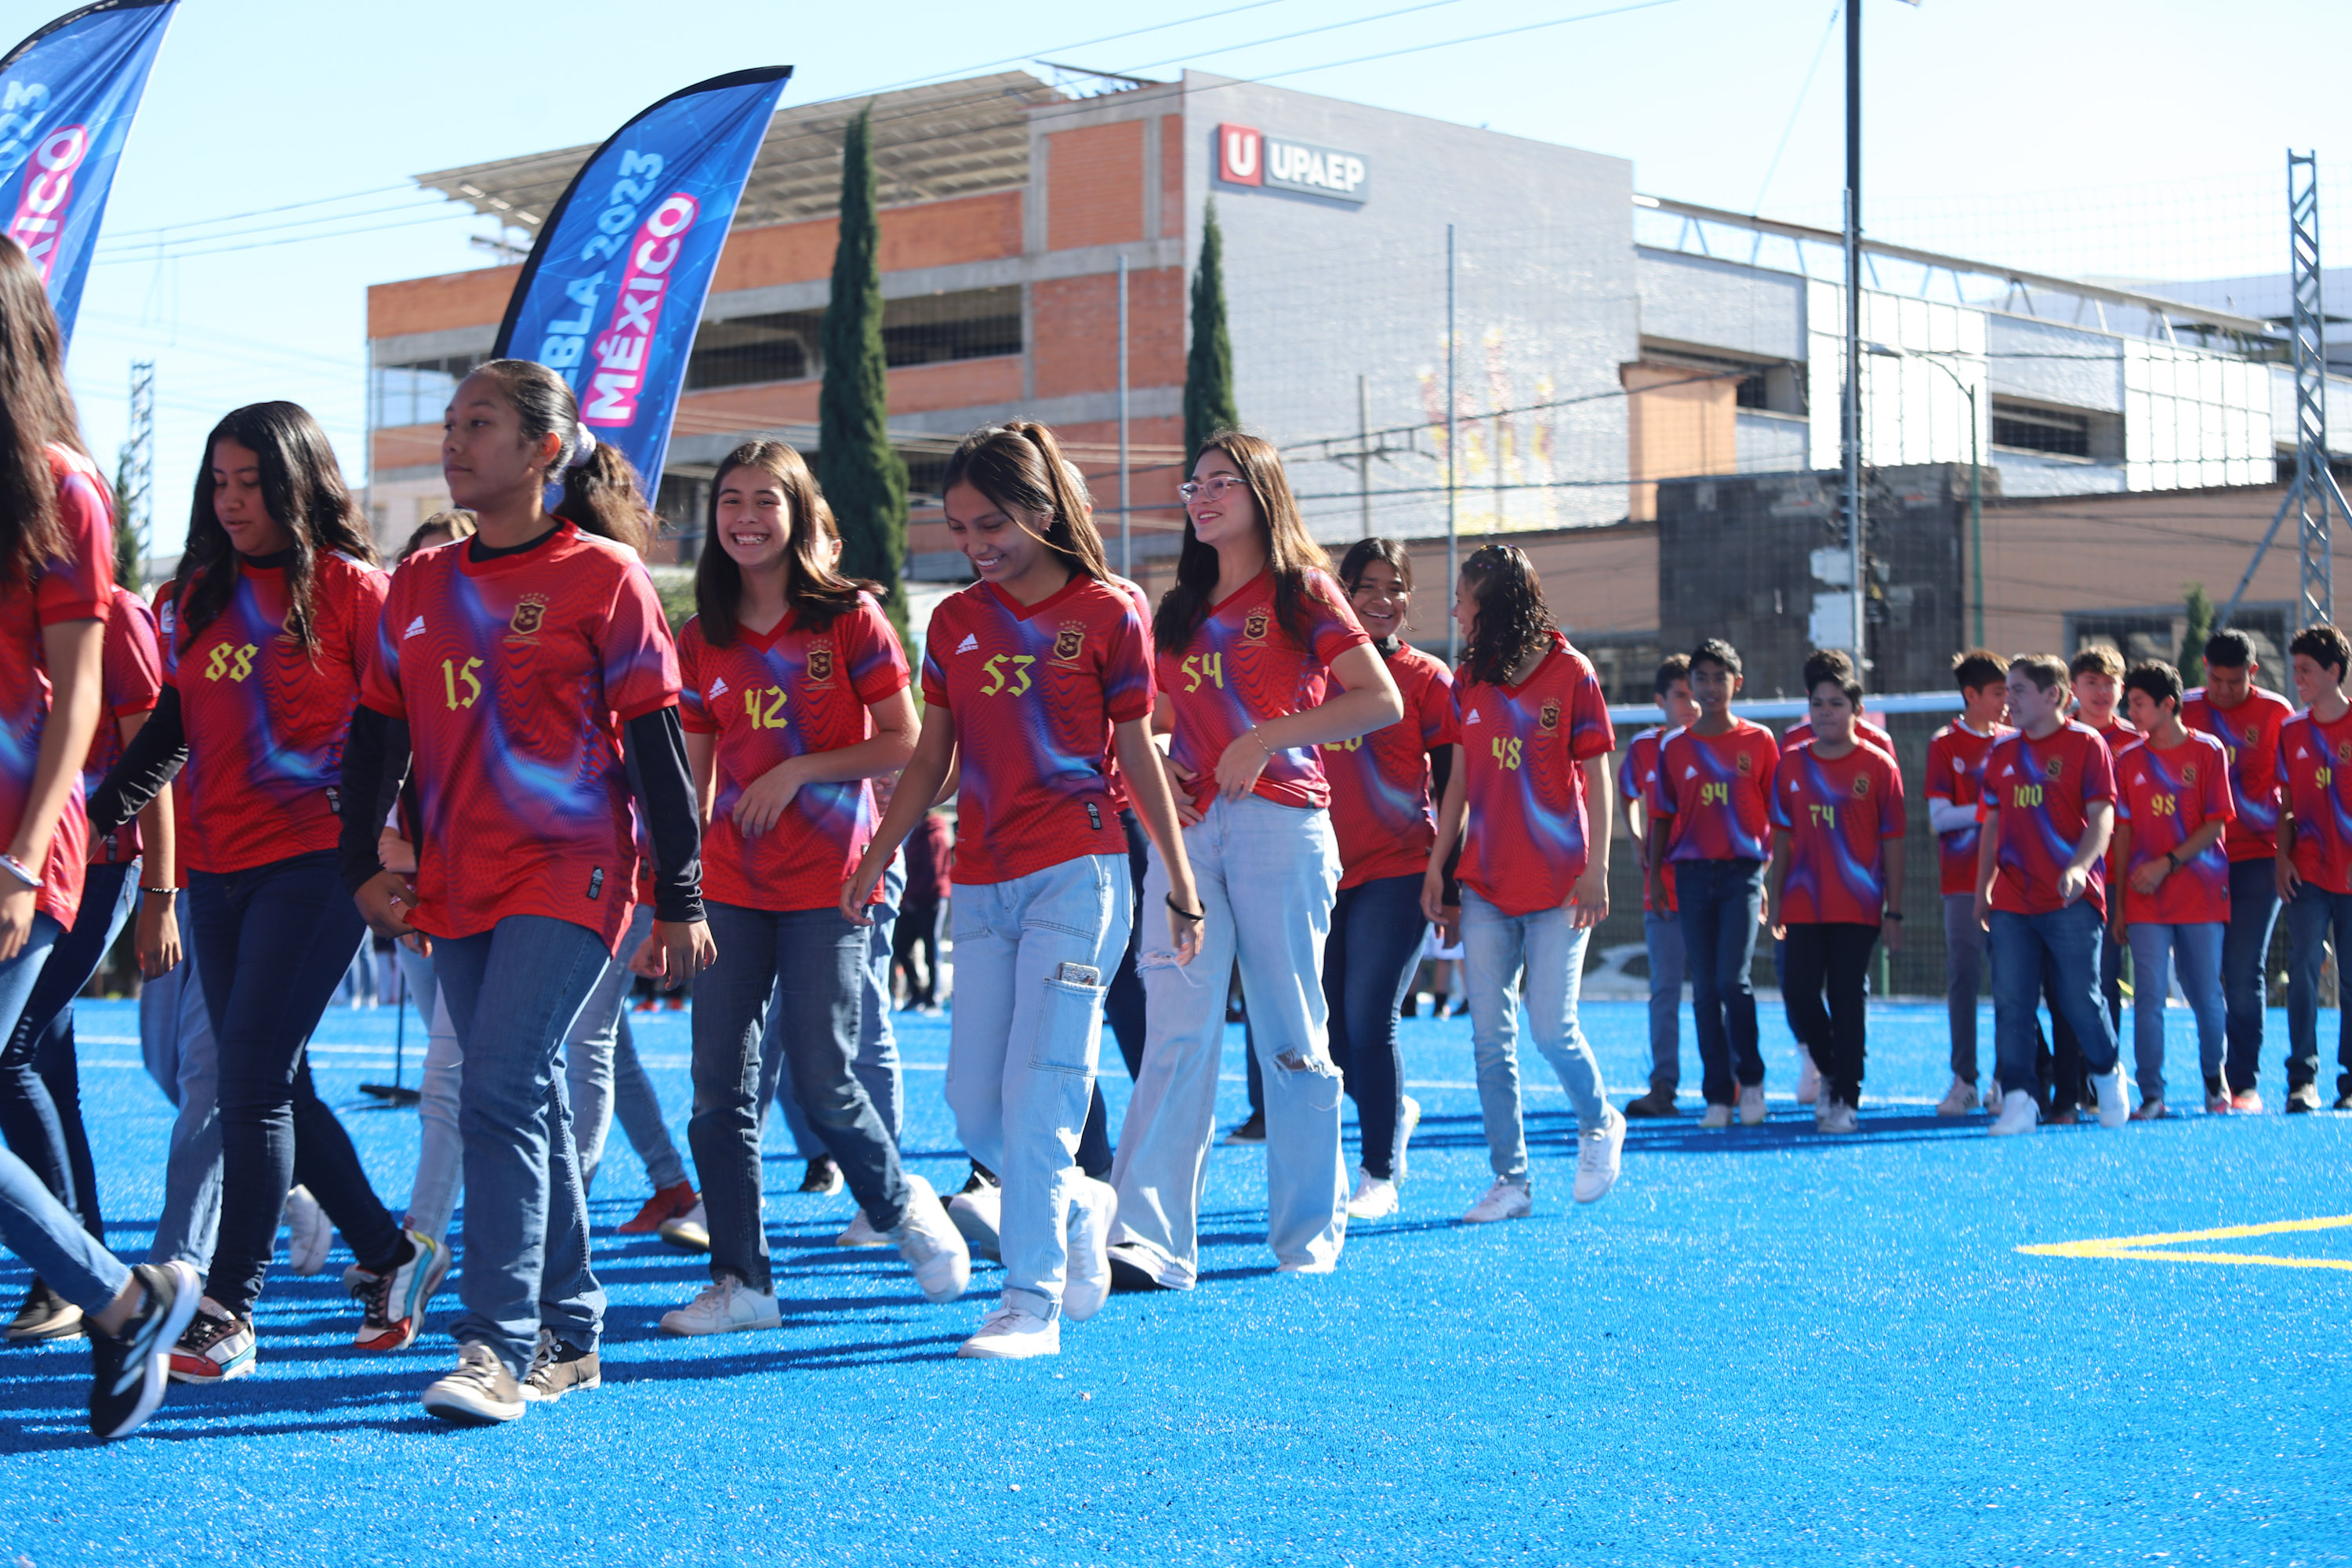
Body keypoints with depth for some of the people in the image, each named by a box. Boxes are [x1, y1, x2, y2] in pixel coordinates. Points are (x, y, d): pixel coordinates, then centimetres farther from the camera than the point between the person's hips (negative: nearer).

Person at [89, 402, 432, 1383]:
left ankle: (228, 1313, -9)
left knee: (253, 1079, -12)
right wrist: (94, 816, 9)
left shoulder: (348, 587, -4)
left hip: (314, 864, -7)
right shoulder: (202, 594, 13)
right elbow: (171, 729, 17)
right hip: (217, 868, 7)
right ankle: (390, 1254, 26)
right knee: (274, 1087, 9)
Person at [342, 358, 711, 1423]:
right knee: (530, 1105, 11)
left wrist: (680, 902, -6)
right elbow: (377, 731, 16)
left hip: (570, 876, -6)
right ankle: (568, 1337, 20)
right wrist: (363, 867, 5)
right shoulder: (419, 585, 11)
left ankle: (498, 1347, -16)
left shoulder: (603, 576, -4)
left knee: (504, 1096, -17)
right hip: (456, 890, 6)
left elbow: (656, 743, -4)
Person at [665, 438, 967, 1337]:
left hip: (826, 881, -4)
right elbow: (693, 774, 12)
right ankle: (741, 1282, 8)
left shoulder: (848, 618, -2)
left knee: (821, 1079, -6)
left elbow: (903, 744, -4)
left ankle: (903, 1205, 22)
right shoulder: (702, 640, 9)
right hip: (732, 883, 4)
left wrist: (797, 770, -13)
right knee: (719, 1085, 0)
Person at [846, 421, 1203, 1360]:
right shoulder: (954, 622, 12)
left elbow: (1137, 757, 3)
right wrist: (875, 860, 5)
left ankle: (1031, 1302, -7)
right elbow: (930, 761, 14)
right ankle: (1081, 1207, 30)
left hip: (1077, 873, -5)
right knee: (973, 1106, 4)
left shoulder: (1106, 614, -1)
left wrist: (1182, 886, 5)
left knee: (1040, 1089, -11)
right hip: (980, 884, 5)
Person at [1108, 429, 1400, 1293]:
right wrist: (1149, 761, 5)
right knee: (1176, 1034, -9)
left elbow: (1382, 703, -6)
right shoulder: (1179, 612, 19)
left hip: (1278, 823, -4)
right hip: (1187, 828, 4)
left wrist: (1266, 738, -13)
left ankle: (1311, 1232, 13)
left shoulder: (1302, 592, 3)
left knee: (1291, 1037, 1)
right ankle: (1151, 1238, -18)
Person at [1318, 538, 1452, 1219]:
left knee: (1369, 1016, -11)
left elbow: (1451, 786, 0)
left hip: (1397, 873, -4)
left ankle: (1380, 1175, 1)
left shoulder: (1426, 678, -1)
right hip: (1324, 870, 4)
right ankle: (1396, 1111, 35)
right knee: (1326, 1026, 6)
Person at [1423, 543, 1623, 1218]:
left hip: (1558, 885, -4)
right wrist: (1436, 864, 8)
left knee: (1552, 1029, -6)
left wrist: (1596, 869, -9)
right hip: (1486, 885, 4)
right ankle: (1510, 1180, 7)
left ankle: (1600, 1126, 23)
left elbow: (1596, 776, -4)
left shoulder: (1570, 672, -5)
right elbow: (1460, 780, 13)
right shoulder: (1468, 680, 9)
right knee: (1491, 1038, 0)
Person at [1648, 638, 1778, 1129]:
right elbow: (1662, 817, 12)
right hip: (1693, 872, 2)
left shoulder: (1759, 741, 4)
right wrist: (1654, 876, 5)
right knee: (1705, 990, 3)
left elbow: (1776, 814, 6)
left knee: (1733, 979, -14)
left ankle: (1751, 1078, 6)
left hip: (1743, 871, -2)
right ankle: (1719, 1096, 9)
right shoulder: (1674, 748, 8)